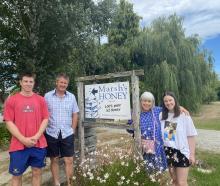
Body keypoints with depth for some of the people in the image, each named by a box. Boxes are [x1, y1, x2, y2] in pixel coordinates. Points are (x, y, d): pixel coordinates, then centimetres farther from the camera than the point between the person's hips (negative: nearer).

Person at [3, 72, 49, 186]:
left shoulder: (40, 100, 4)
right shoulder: (11, 100, -1)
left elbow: (45, 119, 2)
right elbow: (9, 122, -5)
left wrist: (36, 136, -11)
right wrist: (23, 139, -13)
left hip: (39, 144, 2)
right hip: (18, 145, -1)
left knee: (37, 172, 14)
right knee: (17, 175, 11)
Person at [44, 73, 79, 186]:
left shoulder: (71, 97, 3)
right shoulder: (47, 96, -2)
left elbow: (75, 115, 7)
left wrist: (72, 130, 3)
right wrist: (45, 129, -2)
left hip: (67, 134, 1)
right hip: (51, 134, -1)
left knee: (69, 161, 6)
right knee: (54, 160, 14)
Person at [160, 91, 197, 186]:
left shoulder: (184, 115, -10)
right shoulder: (162, 116, -1)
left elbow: (191, 136, -8)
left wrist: (192, 154, -9)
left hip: (182, 151, -4)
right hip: (168, 151, 4)